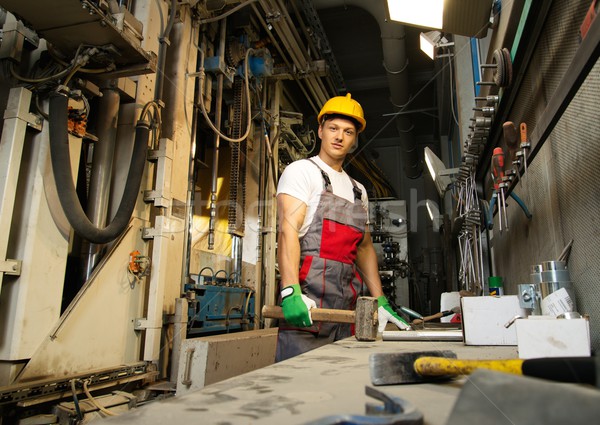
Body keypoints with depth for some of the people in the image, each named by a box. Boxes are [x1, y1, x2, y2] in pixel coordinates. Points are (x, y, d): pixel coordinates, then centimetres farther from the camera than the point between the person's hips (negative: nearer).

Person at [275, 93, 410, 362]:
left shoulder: (358, 190, 23)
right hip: (309, 293, -6)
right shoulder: (301, 171, 2)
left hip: (347, 302, 7)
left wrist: (380, 301, 13)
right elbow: (288, 230, -12)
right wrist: (291, 292, -25)